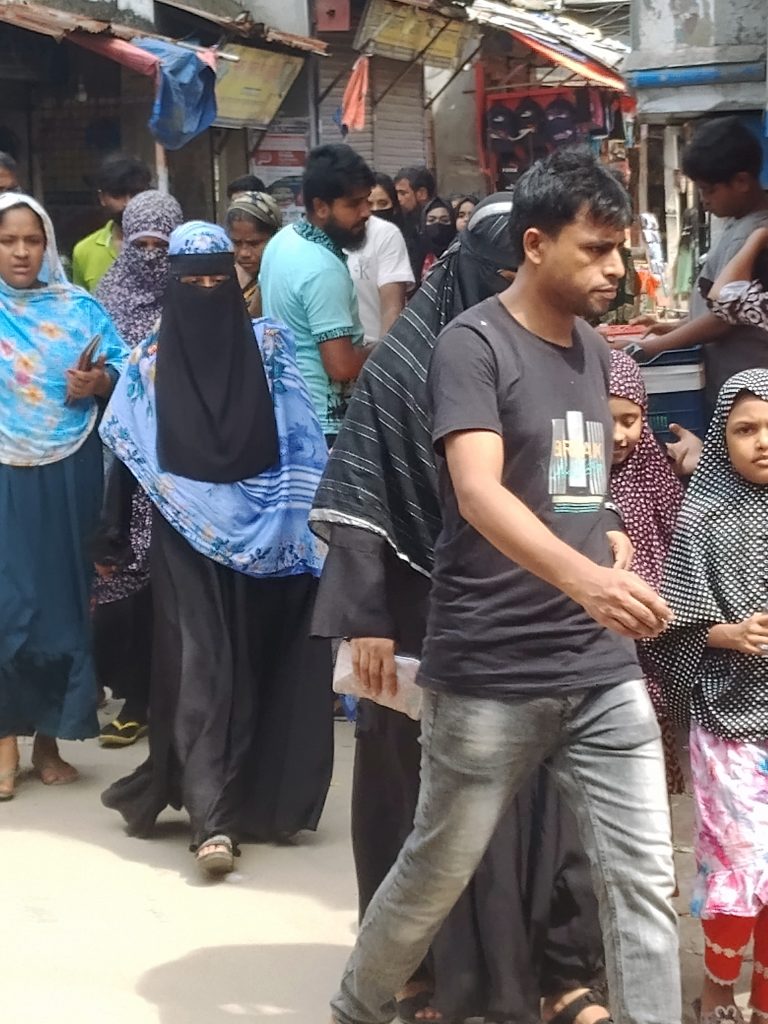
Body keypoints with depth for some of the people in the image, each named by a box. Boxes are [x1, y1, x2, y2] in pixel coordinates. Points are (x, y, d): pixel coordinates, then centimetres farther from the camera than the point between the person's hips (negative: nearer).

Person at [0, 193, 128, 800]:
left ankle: (49, 738, 18)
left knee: (61, 599, 6)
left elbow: (122, 372, 8)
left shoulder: (79, 309, 6)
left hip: (68, 476, 2)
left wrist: (97, 382, -12)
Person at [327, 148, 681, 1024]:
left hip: (603, 671, 6)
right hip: (490, 675, -6)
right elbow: (479, 494, -27)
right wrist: (584, 577, -42)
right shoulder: (473, 343, -11)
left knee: (644, 880, 1)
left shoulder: (590, 347, 12)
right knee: (437, 874, 10)